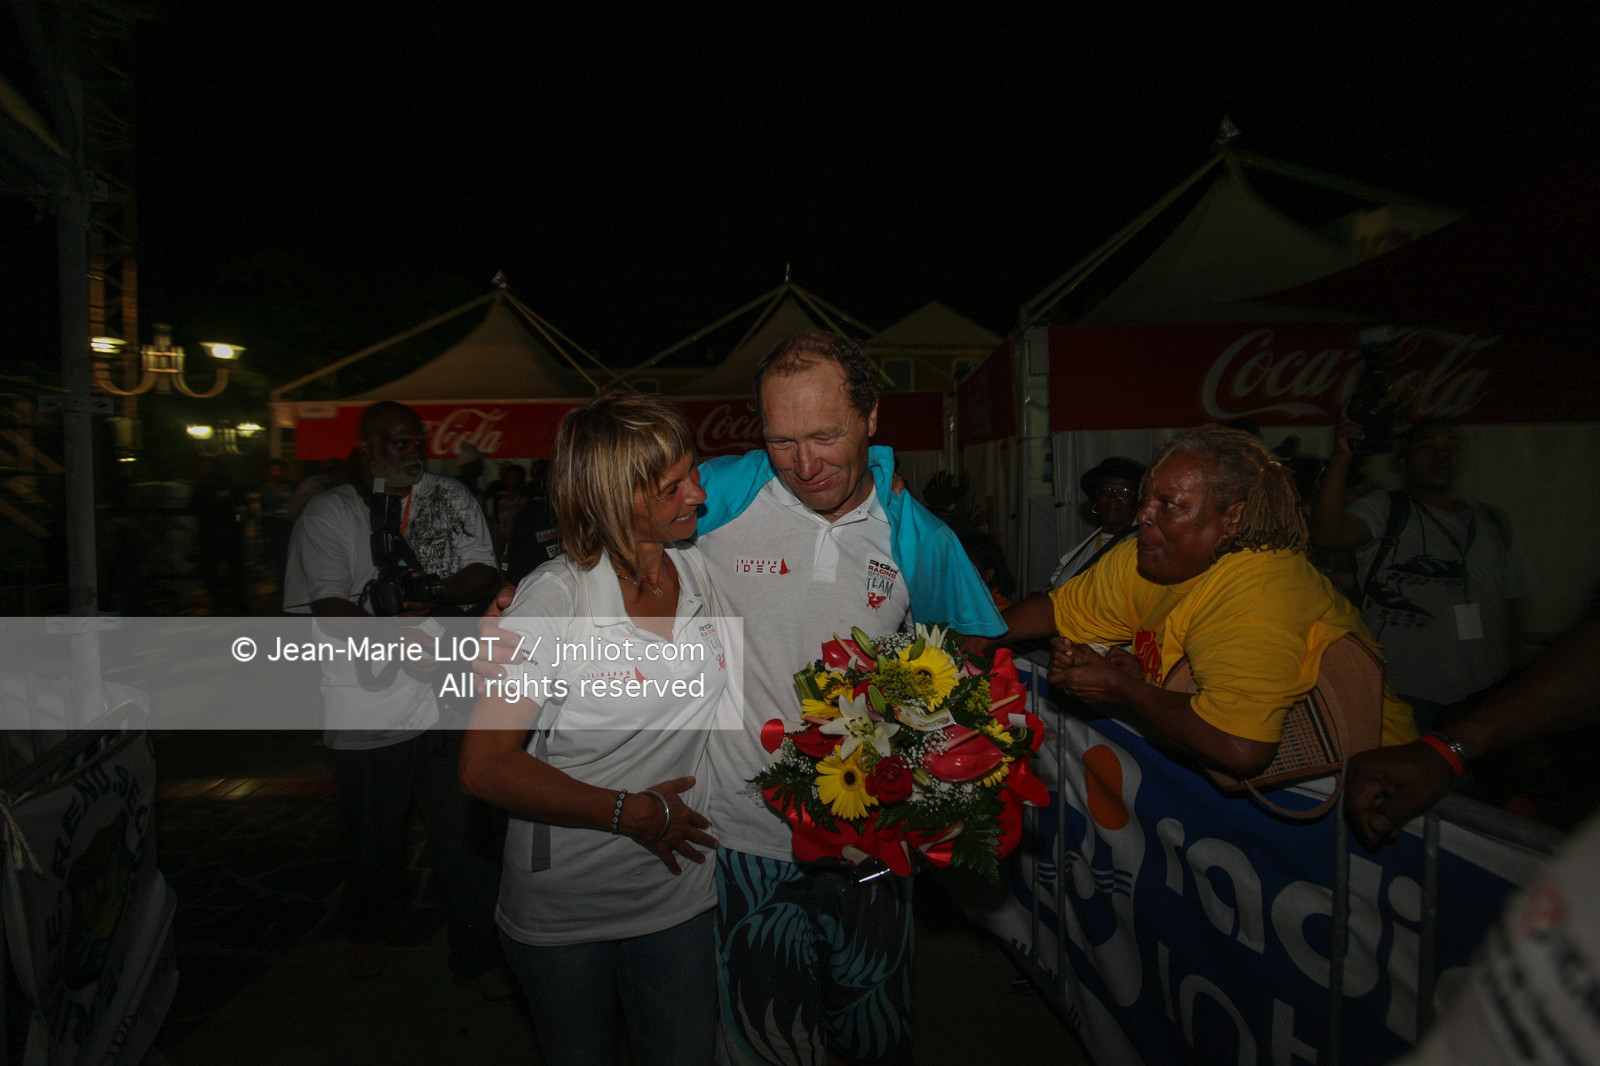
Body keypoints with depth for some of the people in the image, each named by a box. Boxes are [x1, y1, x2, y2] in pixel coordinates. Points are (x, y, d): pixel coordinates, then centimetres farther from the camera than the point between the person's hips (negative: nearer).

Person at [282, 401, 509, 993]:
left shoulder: (451, 498, 9)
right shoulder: (328, 513, 1)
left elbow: (485, 576, 4)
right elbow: (330, 608, -8)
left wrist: (441, 592, -16)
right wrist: (391, 636, -24)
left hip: (452, 698, 1)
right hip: (370, 705, -1)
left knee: (463, 832, 4)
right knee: (375, 832, 17)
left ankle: (477, 954, 22)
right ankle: (368, 931, 45)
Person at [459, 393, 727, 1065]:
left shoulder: (704, 572, -5)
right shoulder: (556, 597, -19)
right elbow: (484, 767, -19)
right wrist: (631, 813, -18)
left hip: (677, 899, 3)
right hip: (562, 909, -3)